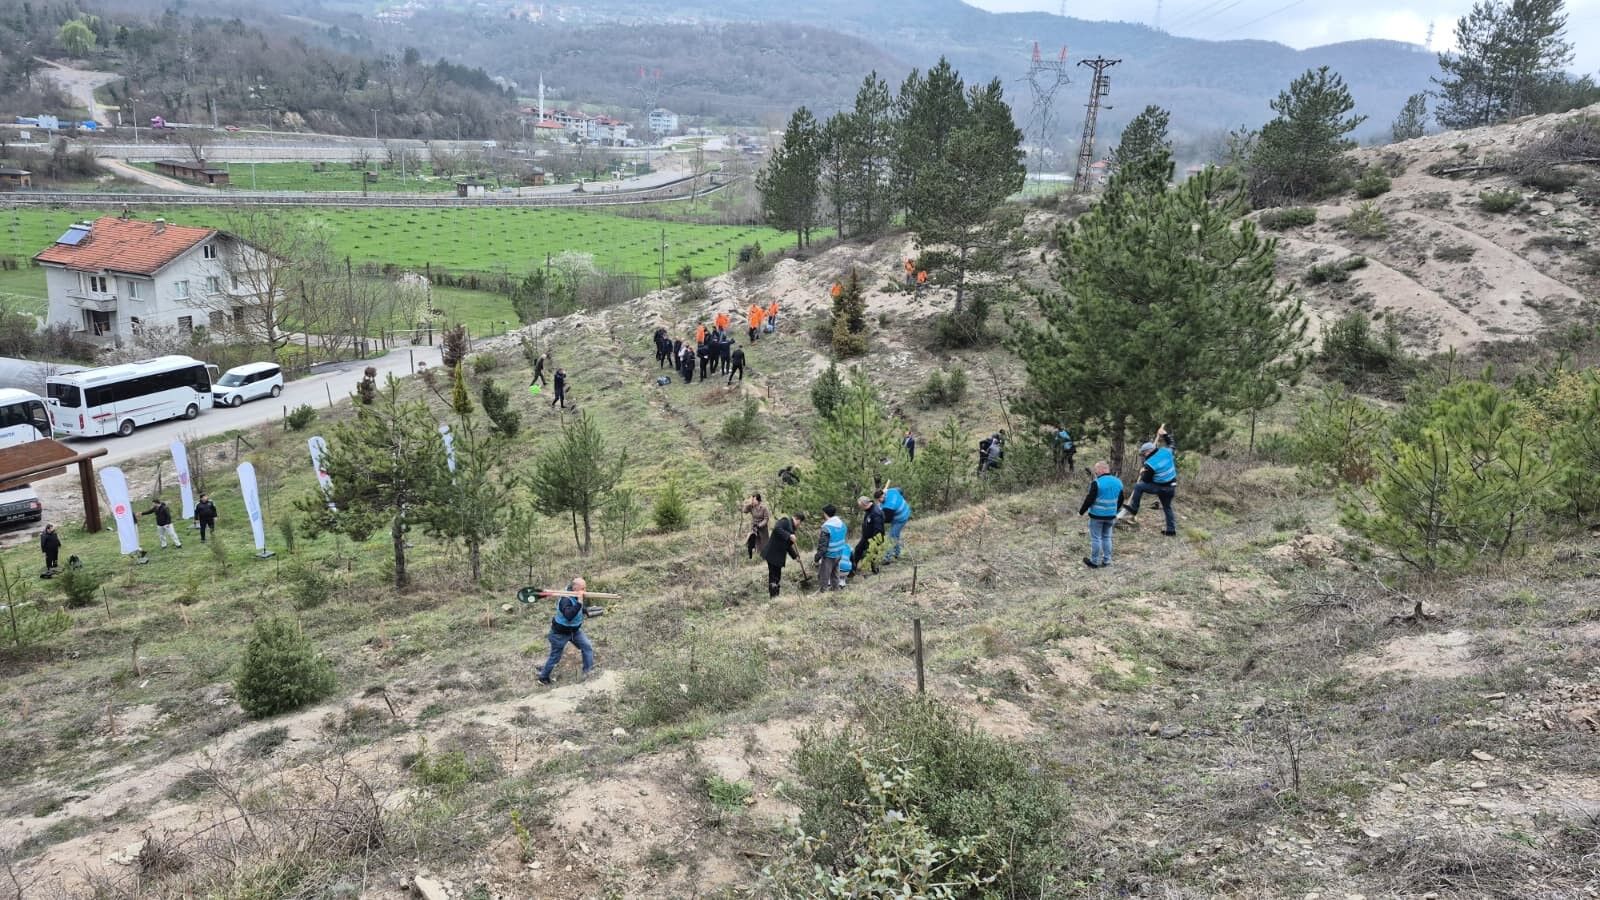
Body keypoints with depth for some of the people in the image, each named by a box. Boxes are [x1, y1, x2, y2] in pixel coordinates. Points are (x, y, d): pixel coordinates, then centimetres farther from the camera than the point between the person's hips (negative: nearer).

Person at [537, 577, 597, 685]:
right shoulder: (565, 600, -34)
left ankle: (588, 671, 7)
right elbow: (569, 616, -52)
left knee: (588, 647, -2)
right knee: (555, 657, 8)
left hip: (575, 630, 7)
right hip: (560, 632, -7)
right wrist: (579, 602, -52)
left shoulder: (577, 596, -8)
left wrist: (584, 610, -3)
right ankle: (543, 678, 27)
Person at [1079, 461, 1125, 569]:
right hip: (1111, 516, 6)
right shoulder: (1118, 482, 4)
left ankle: (1094, 562, 11)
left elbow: (1089, 500, -15)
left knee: (1095, 538, 4)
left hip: (1097, 516, -6)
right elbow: (1120, 501, 14)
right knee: (1106, 537, 18)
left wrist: (1081, 511, -3)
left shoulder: (1096, 483, -17)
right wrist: (1116, 511, 28)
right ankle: (1106, 560, 20)